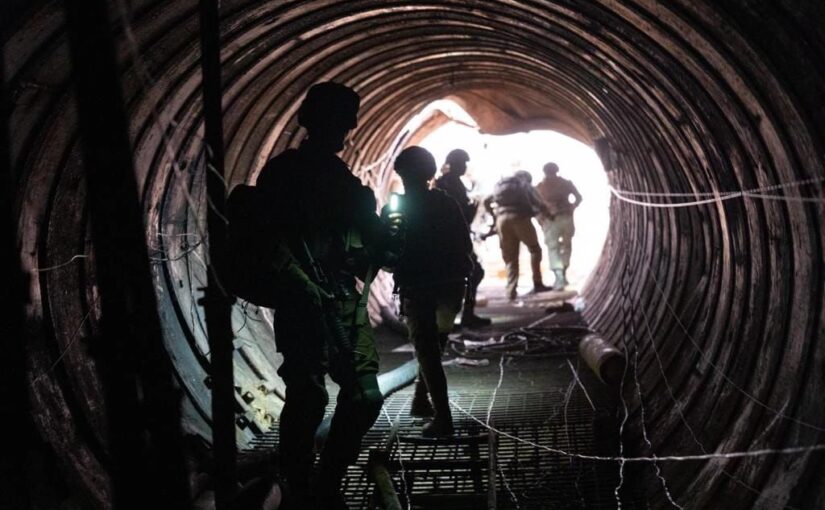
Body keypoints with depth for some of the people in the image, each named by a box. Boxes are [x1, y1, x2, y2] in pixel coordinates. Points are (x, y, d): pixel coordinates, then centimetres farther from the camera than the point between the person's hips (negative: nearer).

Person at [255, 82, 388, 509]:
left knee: (366, 397, 2)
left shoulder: (342, 177, 18)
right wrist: (304, 283, -20)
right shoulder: (282, 172, -2)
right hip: (302, 304, -6)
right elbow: (271, 240, -11)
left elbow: (367, 235, 18)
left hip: (345, 301, 7)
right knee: (308, 399, -5)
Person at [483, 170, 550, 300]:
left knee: (510, 258, 8)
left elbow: (486, 202, 15)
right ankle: (537, 283, 5)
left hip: (502, 219, 3)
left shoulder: (501, 185, 25)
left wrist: (494, 216, 24)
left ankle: (511, 291, -1)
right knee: (534, 249, 14)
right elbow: (539, 205, 4)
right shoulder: (525, 185, 15)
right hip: (520, 218, -3)